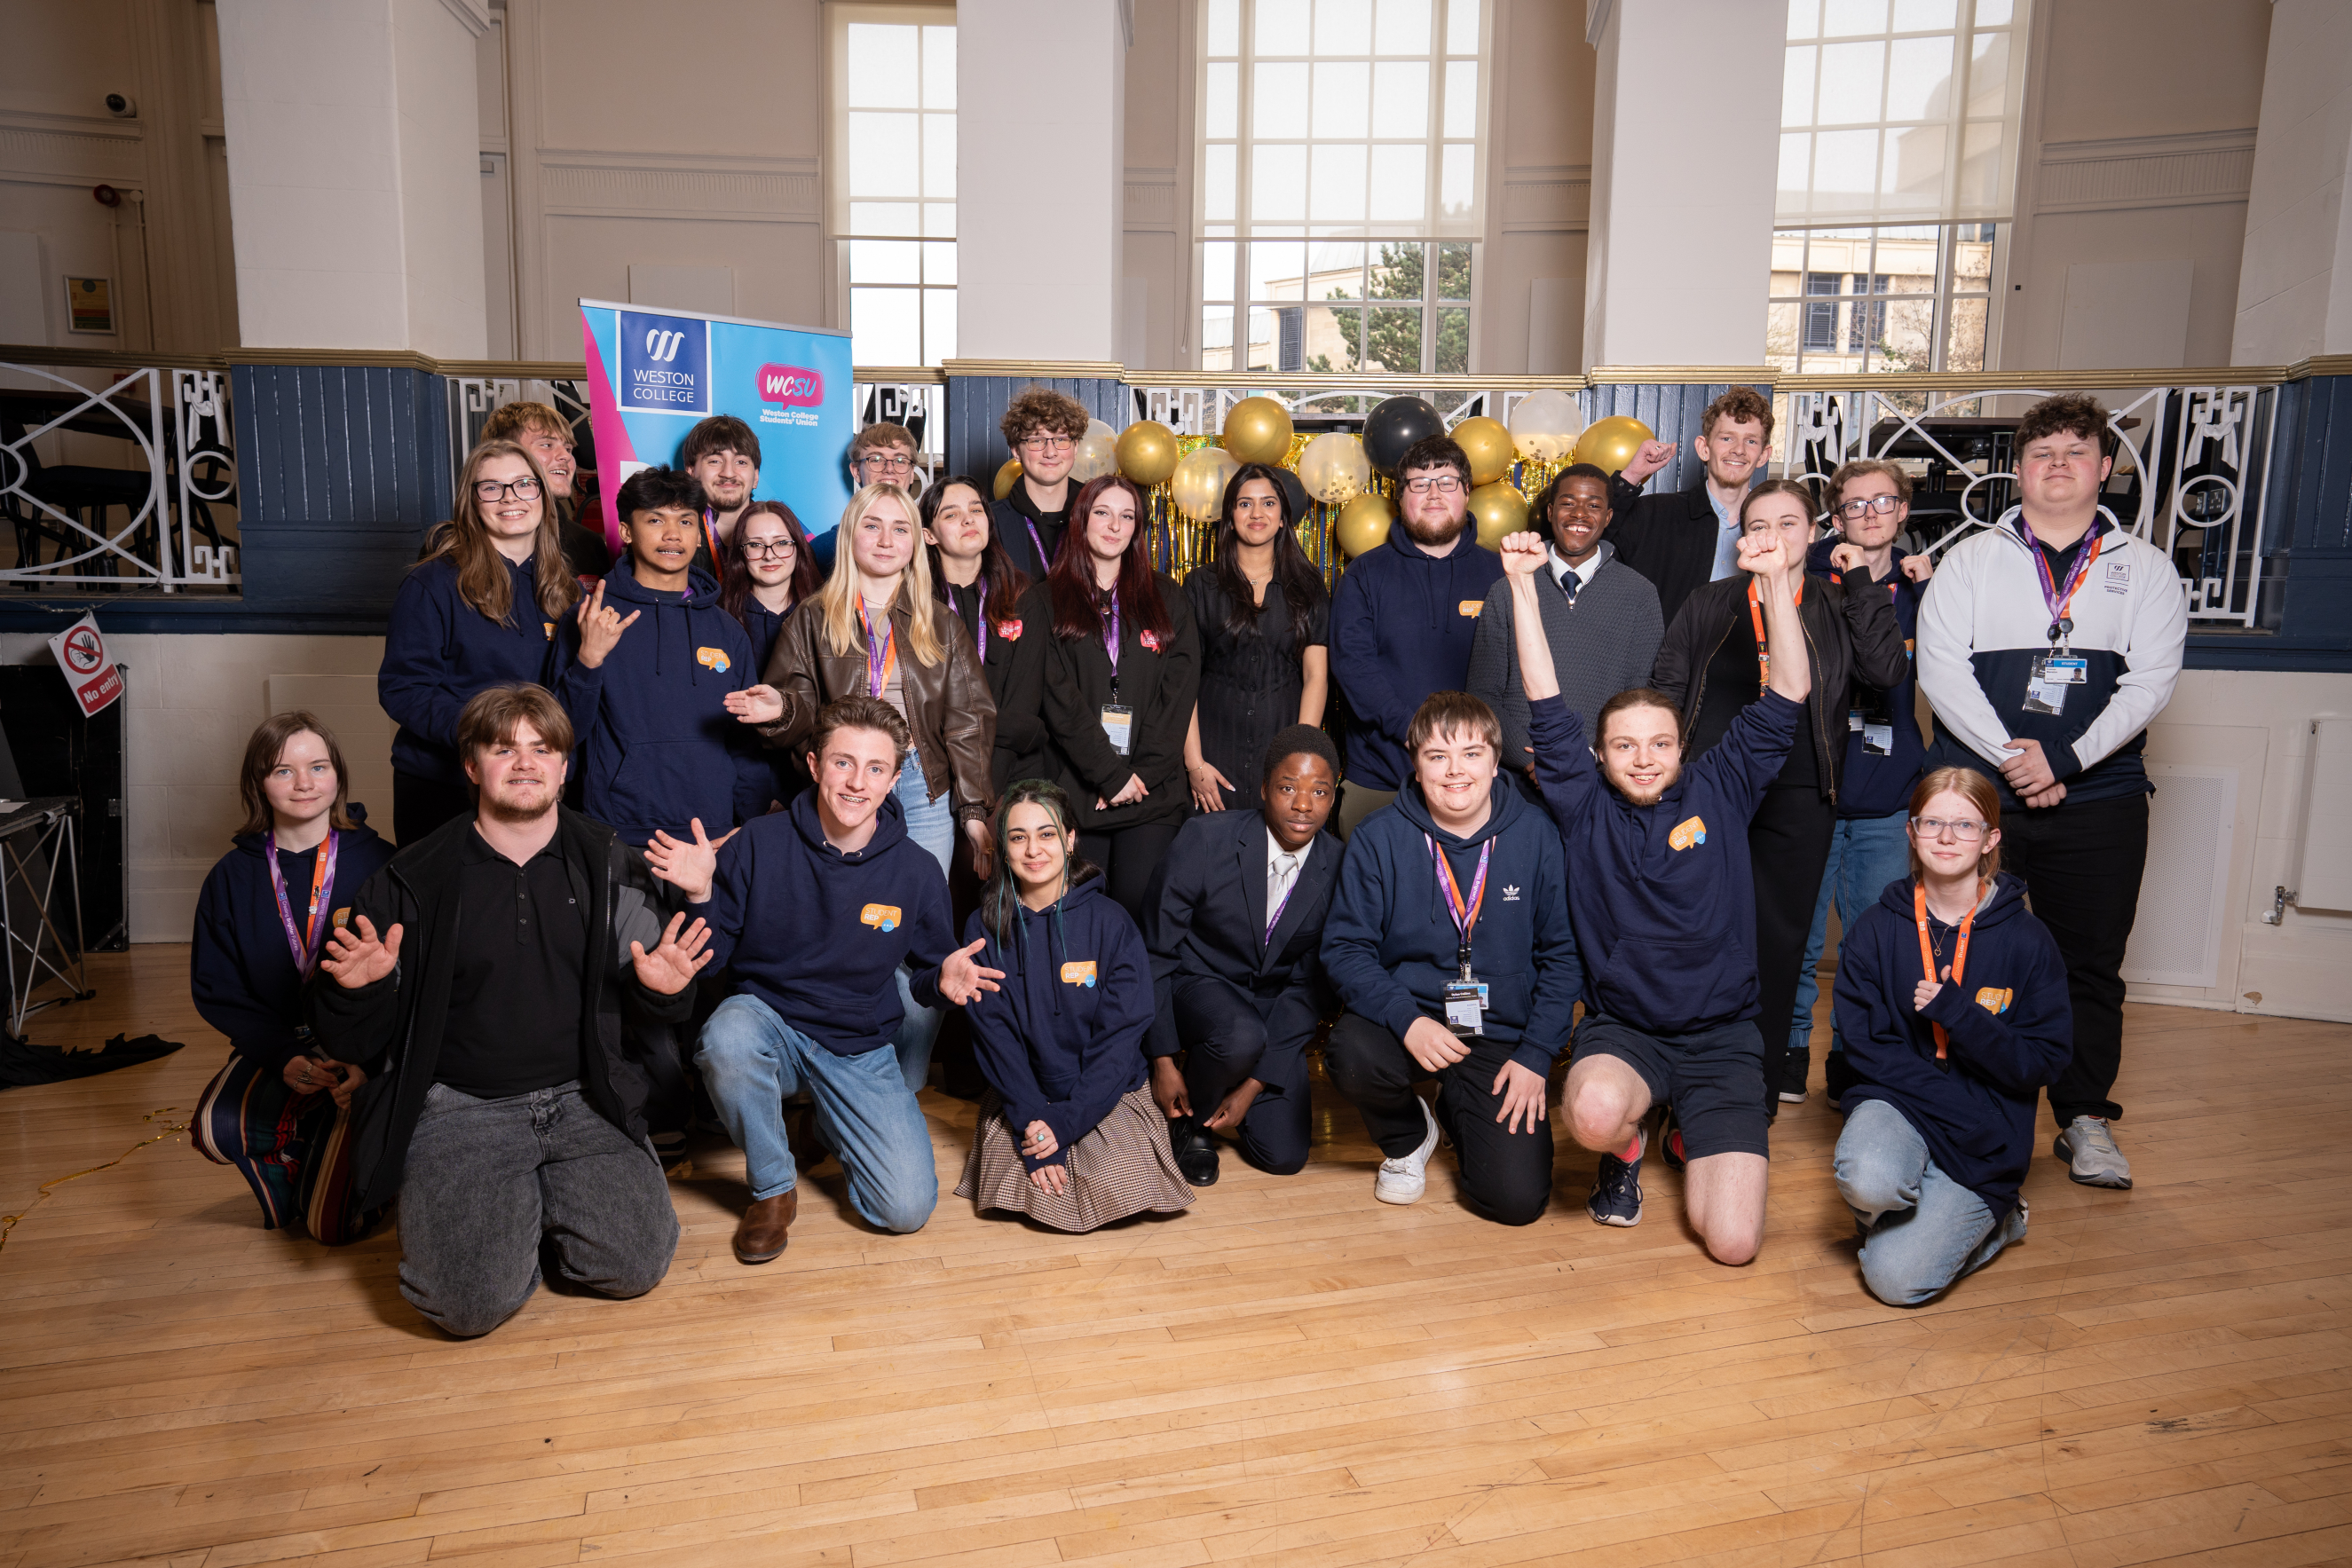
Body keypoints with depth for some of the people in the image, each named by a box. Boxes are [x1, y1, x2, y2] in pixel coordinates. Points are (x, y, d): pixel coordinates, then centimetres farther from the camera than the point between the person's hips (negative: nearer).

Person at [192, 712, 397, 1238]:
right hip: (274, 1046, 3)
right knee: (217, 1127, -30)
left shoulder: (377, 863, -7)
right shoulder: (232, 878, 2)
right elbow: (215, 991, 3)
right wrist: (284, 1056, -13)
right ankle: (307, 1153, 2)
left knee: (333, 1225, -15)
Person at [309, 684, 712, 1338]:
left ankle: (539, 1204, 16)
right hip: (459, 1108, -2)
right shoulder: (416, 881, 1)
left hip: (582, 1100, 2)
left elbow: (639, 1024, 10)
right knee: (474, 1302, -19)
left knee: (636, 1264, -14)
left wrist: (661, 992, -13)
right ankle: (469, 1207, 15)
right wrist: (359, 989, -16)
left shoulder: (609, 867, 5)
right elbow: (354, 1043, 6)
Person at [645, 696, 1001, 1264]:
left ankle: (830, 1123, 22)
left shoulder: (917, 871, -9)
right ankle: (773, 1186, -8)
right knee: (728, 1040, -38)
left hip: (861, 1051, 1)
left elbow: (929, 967, 5)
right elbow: (712, 955, -5)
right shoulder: (759, 845, -12)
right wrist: (701, 894, -24)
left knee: (907, 1209, -13)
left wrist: (943, 978, -19)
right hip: (769, 1019, -1)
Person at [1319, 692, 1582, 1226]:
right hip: (1405, 1016, 0)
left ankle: (1459, 1110, 22)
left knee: (1517, 1199, -14)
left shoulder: (1536, 836, -3)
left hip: (1502, 1035, 0)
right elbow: (1344, 948, -6)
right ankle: (1407, 1136, 3)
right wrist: (1407, 1020, -22)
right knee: (1350, 1053, -35)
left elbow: (1563, 954, 3)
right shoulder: (1378, 838, -5)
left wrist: (1537, 1054, -6)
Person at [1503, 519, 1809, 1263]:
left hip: (1721, 1037, 1)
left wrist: (1776, 579, -14)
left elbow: (1786, 699, -6)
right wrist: (1522, 585, -15)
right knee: (1595, 1111, -37)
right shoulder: (1585, 806, 0)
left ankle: (1696, 1142, 23)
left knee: (1732, 1241, -13)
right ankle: (1627, 1146, 3)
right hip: (1621, 1028, 0)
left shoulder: (1720, 791, 2)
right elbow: (1546, 709, -8)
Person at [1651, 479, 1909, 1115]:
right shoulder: (1706, 607, 10)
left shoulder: (1840, 610, 9)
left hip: (1798, 799, 0)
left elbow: (1887, 671, -7)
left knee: (1778, 941, 5)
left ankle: (1759, 1097, 17)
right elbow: (1664, 692, 10)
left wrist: (1864, 588, -6)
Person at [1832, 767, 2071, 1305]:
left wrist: (1956, 1012, -20)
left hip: (1983, 1139, -1)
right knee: (1868, 1181, -35)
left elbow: (2045, 1062, -5)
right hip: (1894, 1102, 1)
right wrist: (1955, 1096, -15)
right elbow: (1864, 1046, -3)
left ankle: (1992, 1220, 17)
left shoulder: (2028, 942, -4)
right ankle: (1928, 1209, 3)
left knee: (1897, 1278, -15)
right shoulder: (1873, 930, -2)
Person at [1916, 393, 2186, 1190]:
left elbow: (2150, 682, -1)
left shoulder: (2145, 569, 10)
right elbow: (1940, 667, -4)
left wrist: (2064, 759, -15)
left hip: (2098, 798, 1)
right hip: (1972, 788, 0)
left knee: (2090, 962, 5)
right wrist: (2012, 759, -13)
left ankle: (2085, 1117, 19)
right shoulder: (1971, 559, 7)